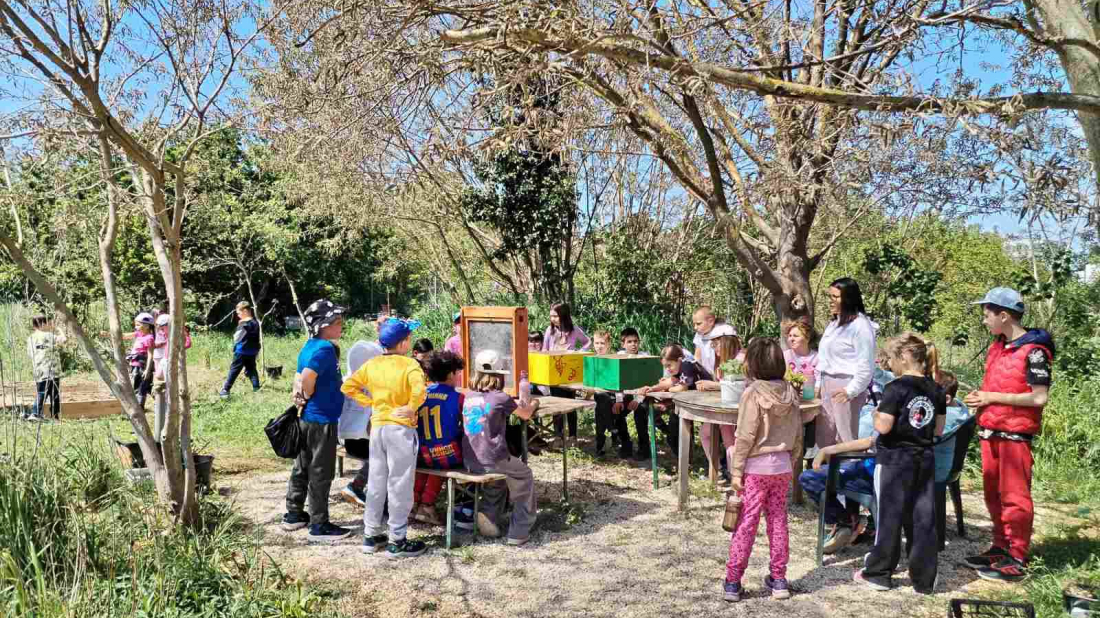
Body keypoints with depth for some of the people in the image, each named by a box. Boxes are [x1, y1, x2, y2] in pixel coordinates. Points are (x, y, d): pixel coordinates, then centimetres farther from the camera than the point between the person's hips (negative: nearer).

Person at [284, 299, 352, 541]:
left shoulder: (310, 346, 10)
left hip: (306, 418, 9)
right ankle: (319, 526, 7)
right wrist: (308, 398, -14)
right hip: (322, 419, -9)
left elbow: (299, 377, 14)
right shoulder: (325, 348, -19)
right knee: (321, 473, 0)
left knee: (302, 468, 18)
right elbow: (308, 377, -31)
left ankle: (294, 515, 30)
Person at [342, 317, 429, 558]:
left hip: (377, 427, 6)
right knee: (400, 486, 2)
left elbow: (348, 387, 7)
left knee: (375, 483, 15)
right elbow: (420, 391, -31)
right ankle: (397, 542, 8)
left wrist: (369, 402, 7)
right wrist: (411, 408, -16)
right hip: (400, 429, -6)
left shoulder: (372, 364, 4)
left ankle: (371, 536, 24)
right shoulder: (409, 365, -14)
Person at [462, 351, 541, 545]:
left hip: (470, 462, 6)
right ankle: (518, 532, 22)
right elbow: (526, 415, 7)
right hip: (492, 461, -6)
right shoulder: (500, 397, -9)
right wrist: (534, 404, 28)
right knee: (525, 476, 22)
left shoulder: (469, 397, 7)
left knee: (497, 478, 36)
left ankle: (489, 520, 22)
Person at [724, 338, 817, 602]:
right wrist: (791, 461, 17)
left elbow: (745, 436, -16)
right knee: (778, 521, 14)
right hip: (782, 465, 5)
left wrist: (736, 469, -10)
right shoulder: (791, 392, 1)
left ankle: (732, 582, 7)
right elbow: (797, 432, 7)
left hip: (756, 467, -5)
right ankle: (778, 579, 22)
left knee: (746, 524, 1)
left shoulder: (753, 393, -16)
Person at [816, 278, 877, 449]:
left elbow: (866, 365, -15)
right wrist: (818, 383, 16)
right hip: (827, 385, 9)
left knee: (845, 439, -3)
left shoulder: (860, 325, -10)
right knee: (823, 438, 12)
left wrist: (851, 390, -19)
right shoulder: (833, 324, 16)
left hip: (845, 386, -9)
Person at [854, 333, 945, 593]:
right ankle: (924, 579, 16)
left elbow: (883, 427, -20)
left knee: (889, 517, 5)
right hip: (924, 460, 6)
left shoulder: (896, 388, -16)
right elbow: (939, 429, 9)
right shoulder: (936, 390, 4)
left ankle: (878, 574, 16)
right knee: (923, 518, 9)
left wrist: (876, 414, -1)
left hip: (894, 460, -5)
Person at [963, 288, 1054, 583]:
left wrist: (992, 397, -16)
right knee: (993, 494, 14)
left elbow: (1039, 397, -17)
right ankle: (1001, 548, 26)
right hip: (991, 431, 8)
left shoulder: (1034, 350, -13)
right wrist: (981, 396, 4)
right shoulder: (997, 347, 12)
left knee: (1014, 496, -1)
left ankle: (1017, 560, 7)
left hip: (1015, 434, -8)